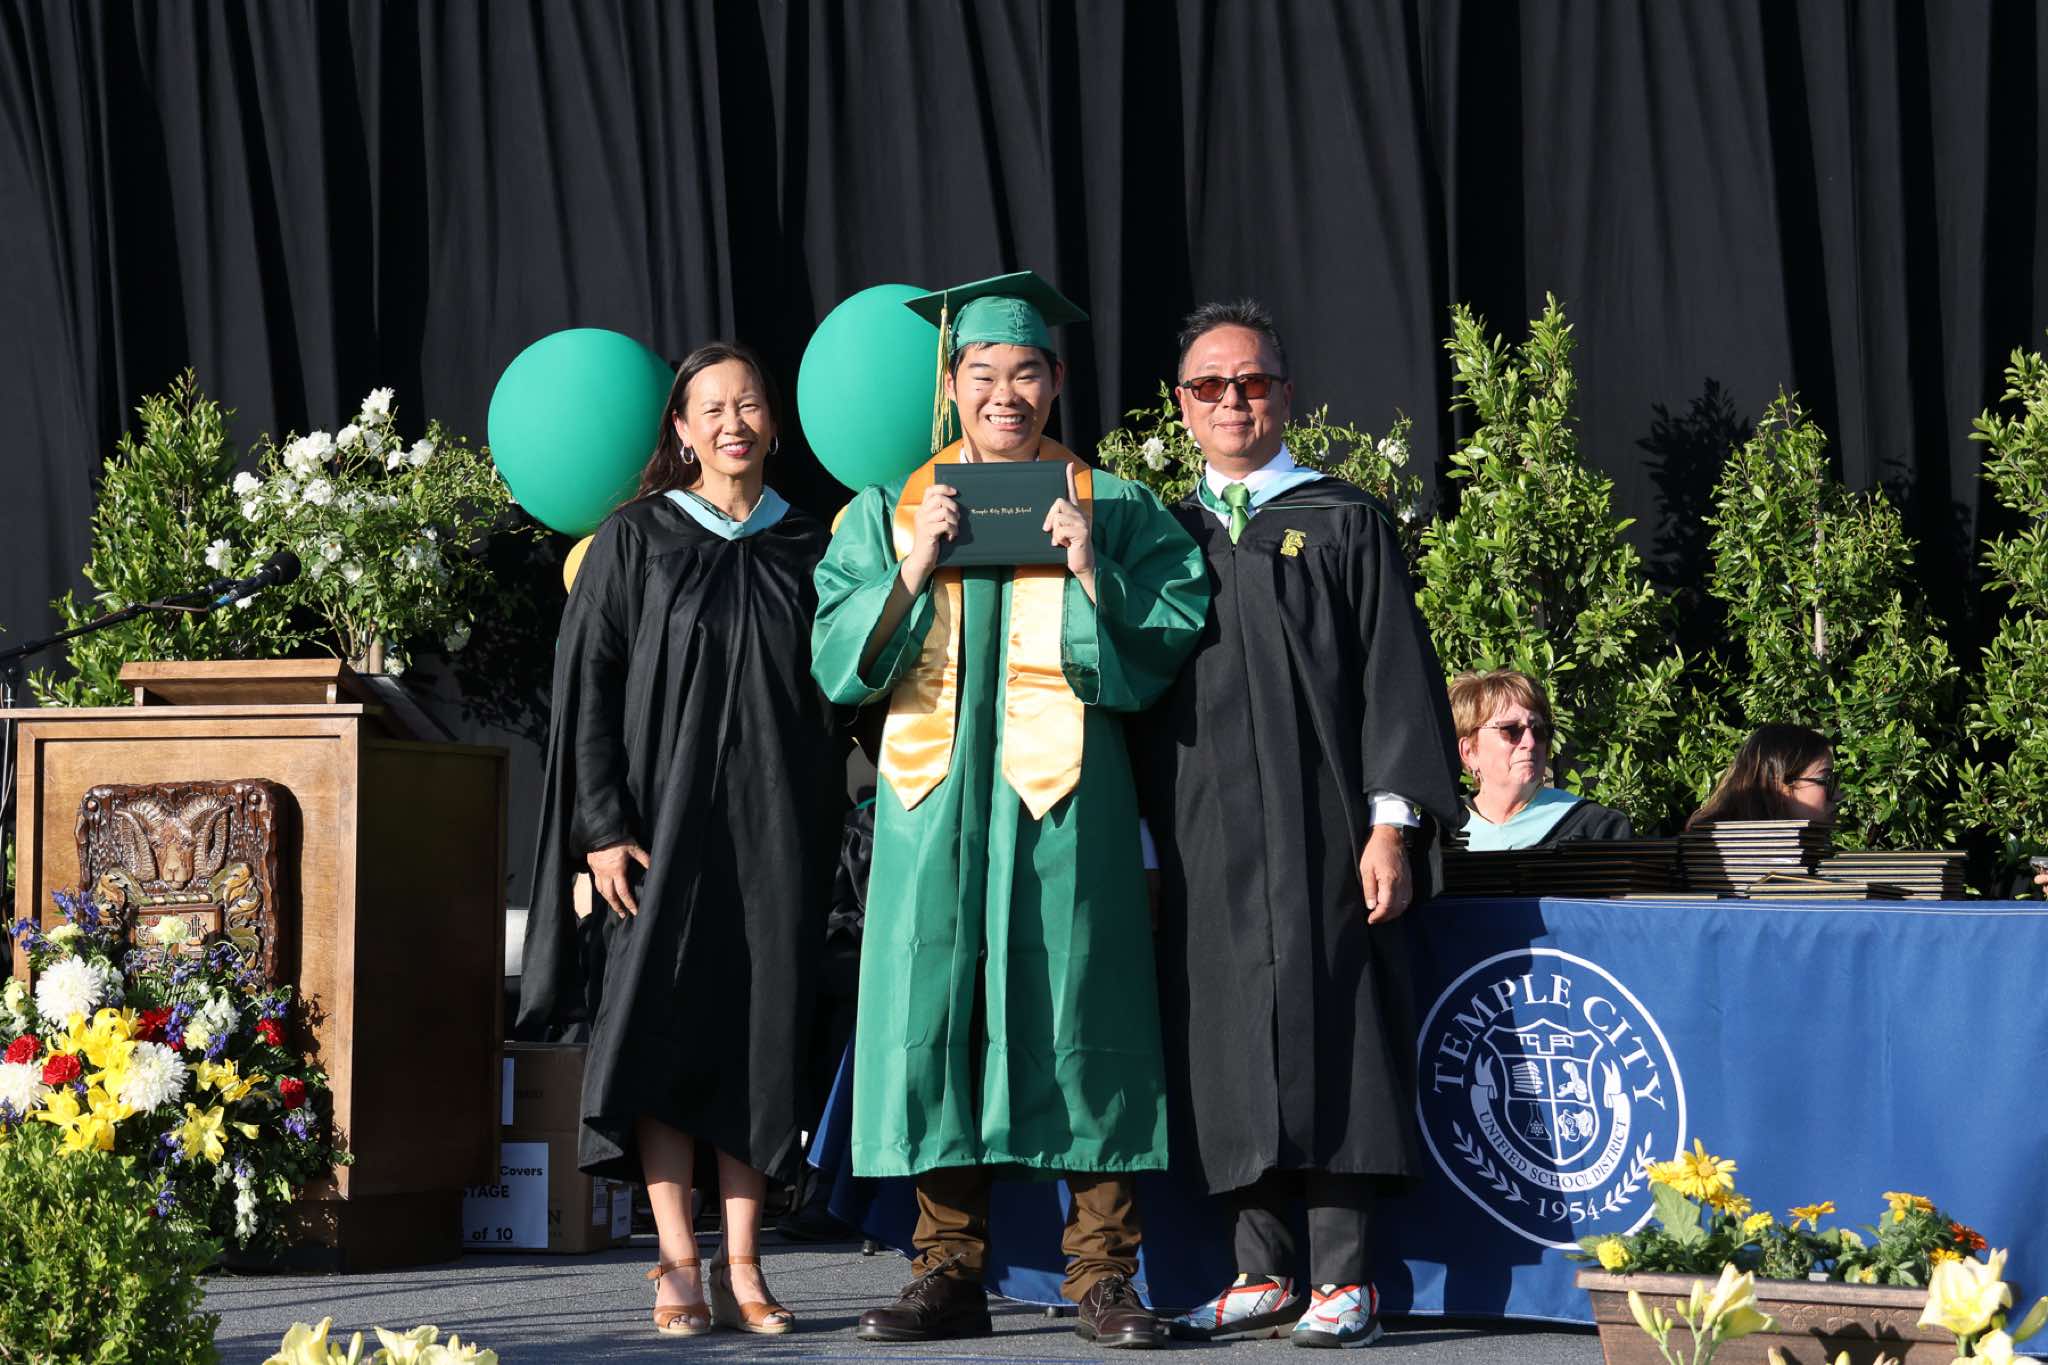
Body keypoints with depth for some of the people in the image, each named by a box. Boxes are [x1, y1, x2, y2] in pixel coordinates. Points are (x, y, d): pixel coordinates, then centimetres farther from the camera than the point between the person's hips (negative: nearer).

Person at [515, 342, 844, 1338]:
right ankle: (677, 1265, -4)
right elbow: (586, 687, -2)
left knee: (760, 1031, 0)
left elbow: (842, 689, 13)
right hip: (666, 816, -2)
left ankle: (741, 1265, 3)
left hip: (776, 825, 2)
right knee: (663, 1022, -6)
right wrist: (602, 826, -11)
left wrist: (825, 833, 4)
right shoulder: (637, 539, 2)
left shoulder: (807, 547, 10)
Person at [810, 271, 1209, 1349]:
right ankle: (950, 1272, 4)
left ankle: (1101, 1273, 0)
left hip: (1063, 795, -2)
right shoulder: (889, 512, 14)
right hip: (936, 796, 2)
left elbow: (1170, 641, 1)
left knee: (1073, 1015, -4)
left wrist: (1088, 571, -12)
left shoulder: (1112, 510, 9)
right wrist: (914, 568, -9)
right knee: (934, 1012, -2)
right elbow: (839, 659, 5)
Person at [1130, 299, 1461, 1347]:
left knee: (1325, 1034, -6)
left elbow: (1394, 677, -1)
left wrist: (1391, 822, -11)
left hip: (1316, 833, -4)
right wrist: (1138, 836, 7)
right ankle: (1262, 1272, 10)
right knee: (1229, 1047, 4)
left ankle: (1342, 1279, -4)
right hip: (1199, 845, 4)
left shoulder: (1345, 525, 4)